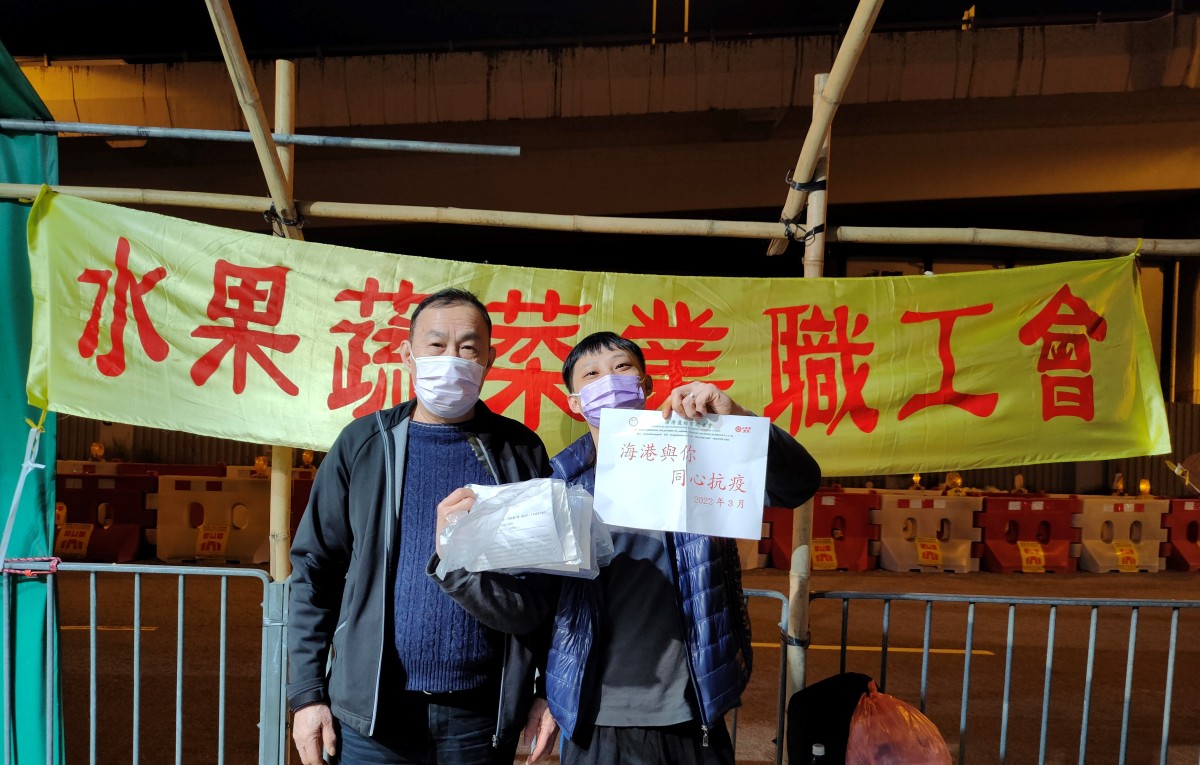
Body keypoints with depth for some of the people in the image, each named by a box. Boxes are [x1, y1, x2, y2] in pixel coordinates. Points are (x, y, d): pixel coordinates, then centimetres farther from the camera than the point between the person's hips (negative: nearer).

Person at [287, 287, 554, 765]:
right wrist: (307, 693, -1)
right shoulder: (364, 443, 0)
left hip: (484, 718, 0)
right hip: (370, 713, 0)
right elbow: (314, 569, 2)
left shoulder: (522, 451, 1)